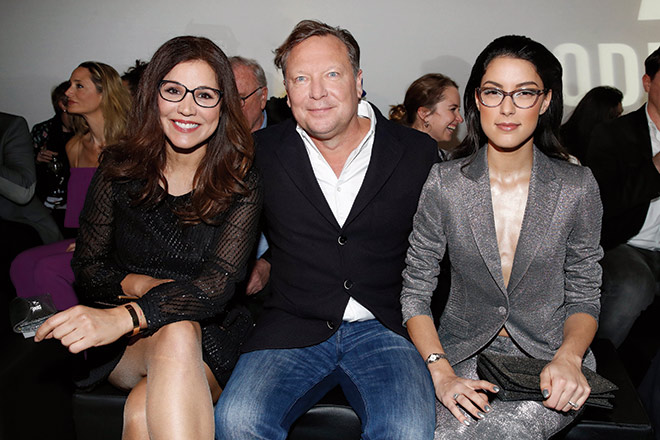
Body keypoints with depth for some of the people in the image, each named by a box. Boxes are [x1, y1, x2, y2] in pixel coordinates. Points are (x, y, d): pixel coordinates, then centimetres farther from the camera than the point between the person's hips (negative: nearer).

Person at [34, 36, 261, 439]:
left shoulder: (241, 185, -5)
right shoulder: (120, 168, 4)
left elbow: (217, 284, -18)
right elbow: (87, 268, 8)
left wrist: (125, 316, -33)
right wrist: (138, 285, -14)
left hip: (209, 339, -2)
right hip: (125, 346, 2)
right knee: (175, 337, -33)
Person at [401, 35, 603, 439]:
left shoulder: (578, 187, -3)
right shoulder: (444, 183, -5)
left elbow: (584, 298, 5)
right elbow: (415, 292, -3)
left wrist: (568, 358, -16)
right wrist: (442, 373, -16)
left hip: (549, 356, 0)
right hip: (463, 352, 0)